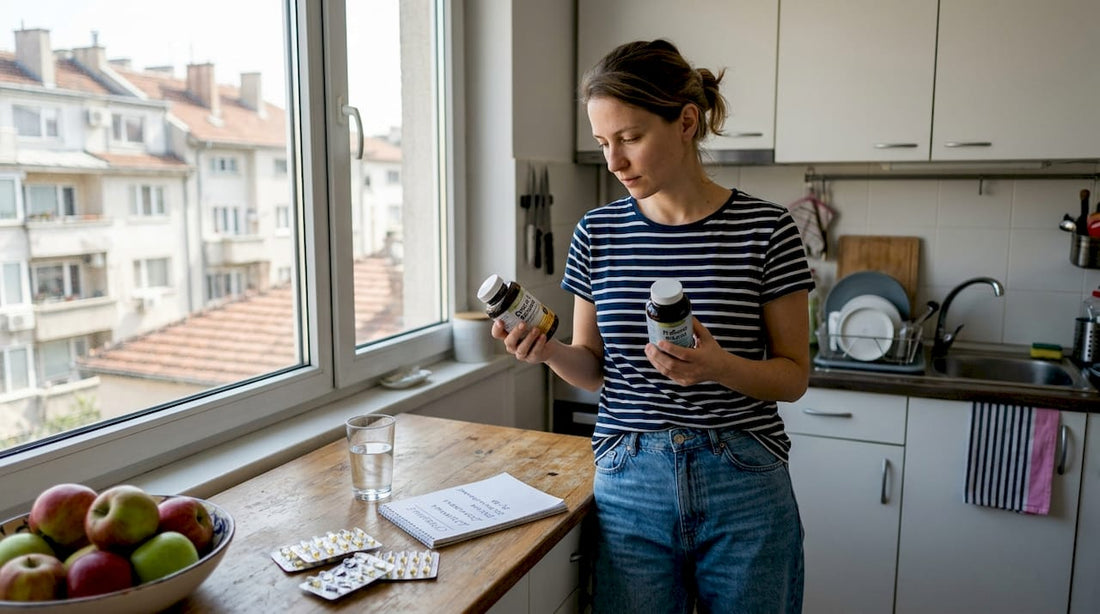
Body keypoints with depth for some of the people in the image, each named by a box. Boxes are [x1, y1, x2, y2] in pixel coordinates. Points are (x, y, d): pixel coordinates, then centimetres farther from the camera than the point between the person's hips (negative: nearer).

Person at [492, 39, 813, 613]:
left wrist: (719, 366, -22)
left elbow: (794, 377, -3)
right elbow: (593, 366, 8)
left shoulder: (764, 228, -7)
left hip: (743, 486, -1)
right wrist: (549, 351, -13)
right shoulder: (598, 233, 1)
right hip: (629, 486, 2)